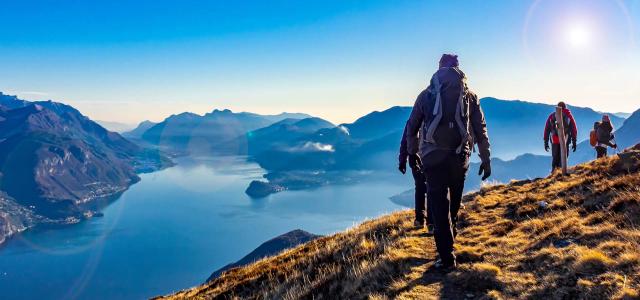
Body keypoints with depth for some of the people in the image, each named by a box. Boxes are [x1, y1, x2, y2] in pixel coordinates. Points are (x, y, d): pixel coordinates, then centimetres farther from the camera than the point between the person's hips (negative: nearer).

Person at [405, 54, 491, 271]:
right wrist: (486, 159, 12)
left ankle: (447, 259, 1)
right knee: (454, 201, 23)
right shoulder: (469, 95, 7)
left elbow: (411, 127, 12)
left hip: (432, 157, -1)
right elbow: (481, 130, 6)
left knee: (439, 205, 2)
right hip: (459, 158, 1)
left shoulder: (427, 94, 7)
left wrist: (412, 153, 25)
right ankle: (450, 231, 42)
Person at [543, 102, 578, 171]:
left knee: (555, 158, 10)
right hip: (565, 141, -2)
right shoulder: (569, 116, 8)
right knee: (563, 159, 1)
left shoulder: (551, 116, 13)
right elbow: (574, 129, 6)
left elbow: (546, 129, 12)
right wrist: (574, 142, 9)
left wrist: (546, 142, 16)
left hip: (554, 141, 2)